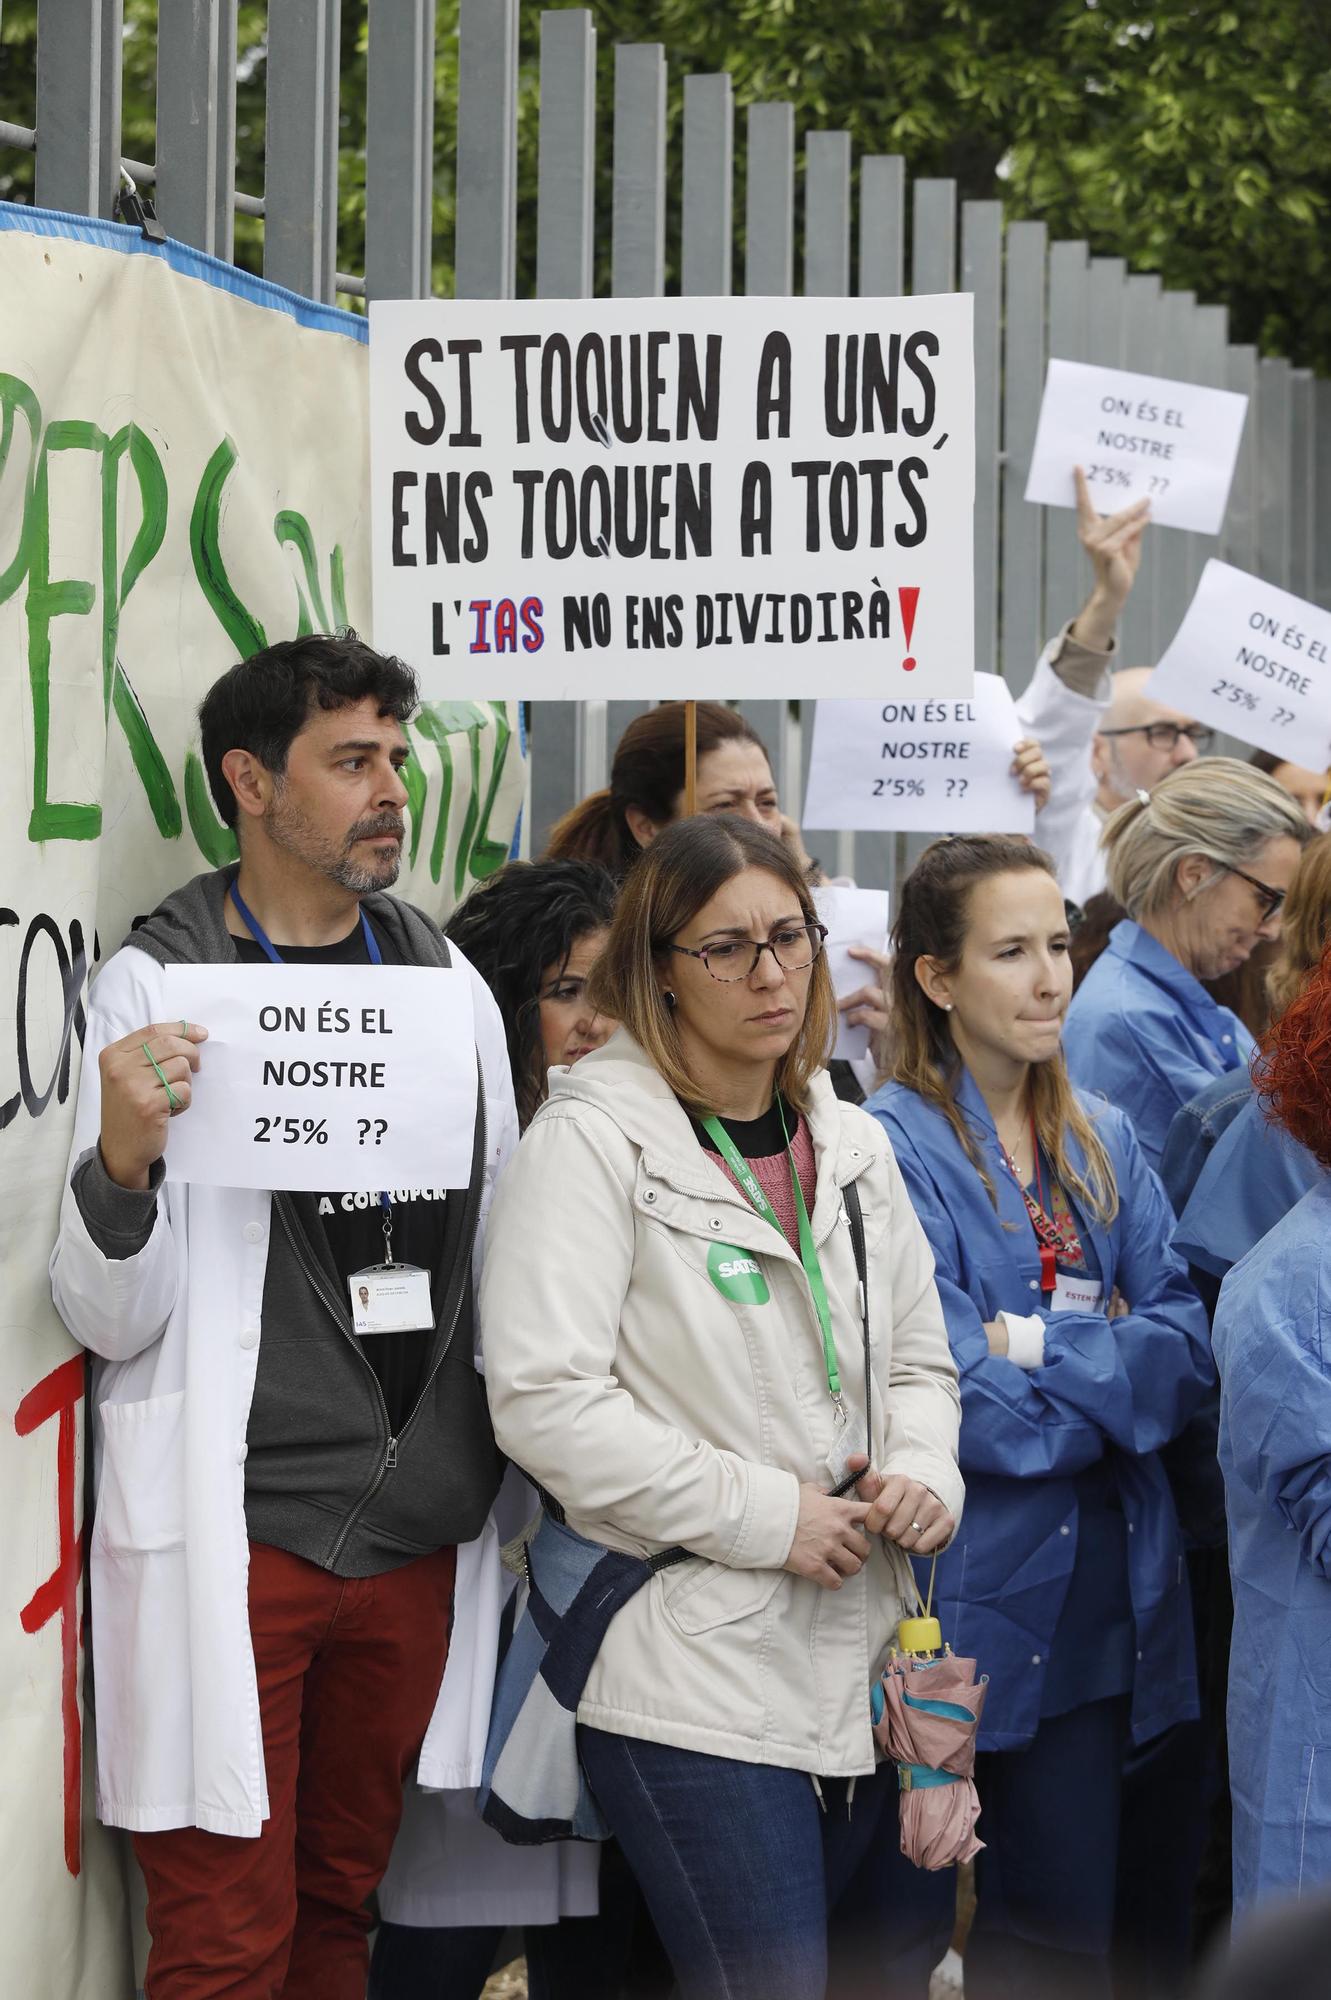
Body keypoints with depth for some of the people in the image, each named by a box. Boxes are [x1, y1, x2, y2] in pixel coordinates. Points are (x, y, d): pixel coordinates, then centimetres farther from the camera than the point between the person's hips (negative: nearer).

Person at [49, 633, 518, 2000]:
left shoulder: (445, 978, 11)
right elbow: (110, 1320, -7)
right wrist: (122, 1158, -24)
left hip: (413, 1526, 5)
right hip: (236, 1533, -5)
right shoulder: (160, 981, -4)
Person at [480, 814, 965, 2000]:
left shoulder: (851, 1146, 12)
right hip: (695, 1670, -7)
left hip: (854, 1666, 7)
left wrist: (924, 1475, -1)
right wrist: (765, 1514, -16)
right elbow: (544, 1402, -17)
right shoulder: (594, 1140, -9)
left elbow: (919, 1360, 22)